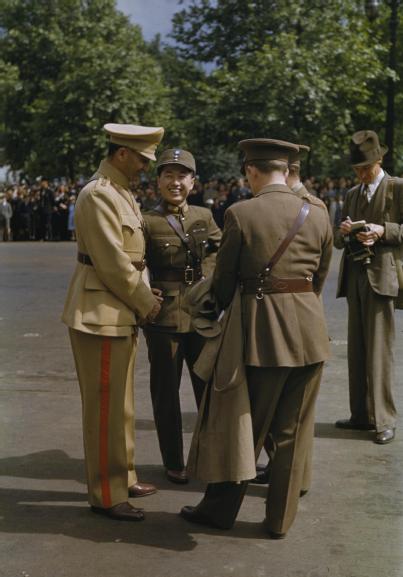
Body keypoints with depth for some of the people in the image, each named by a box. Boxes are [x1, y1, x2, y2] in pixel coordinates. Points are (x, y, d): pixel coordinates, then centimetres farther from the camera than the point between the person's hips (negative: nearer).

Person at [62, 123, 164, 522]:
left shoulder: (119, 192, 14)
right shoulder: (98, 195, -17)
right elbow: (113, 263, -21)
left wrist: (143, 295, 5)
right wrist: (146, 302, -10)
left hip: (121, 312, 10)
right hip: (101, 315, -10)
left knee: (119, 403, 18)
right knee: (105, 407, -1)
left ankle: (122, 478, 31)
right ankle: (105, 495, 10)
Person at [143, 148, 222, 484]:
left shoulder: (204, 216, 7)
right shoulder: (147, 222, -4)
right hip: (164, 317, -3)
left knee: (210, 387, 10)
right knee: (166, 392, 8)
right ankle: (174, 462, 22)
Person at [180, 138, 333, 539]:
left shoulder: (240, 214, -9)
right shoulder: (317, 214, 2)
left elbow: (224, 279, -2)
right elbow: (320, 277, 10)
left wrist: (225, 310, 18)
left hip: (262, 329, -3)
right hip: (310, 329, 3)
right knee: (293, 432, 12)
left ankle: (219, 509, 25)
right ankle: (280, 519, 22)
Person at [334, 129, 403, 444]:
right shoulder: (352, 194, 19)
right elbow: (338, 241, 18)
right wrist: (343, 231, -3)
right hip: (354, 277, 6)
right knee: (357, 349, 8)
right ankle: (361, 414, 16)